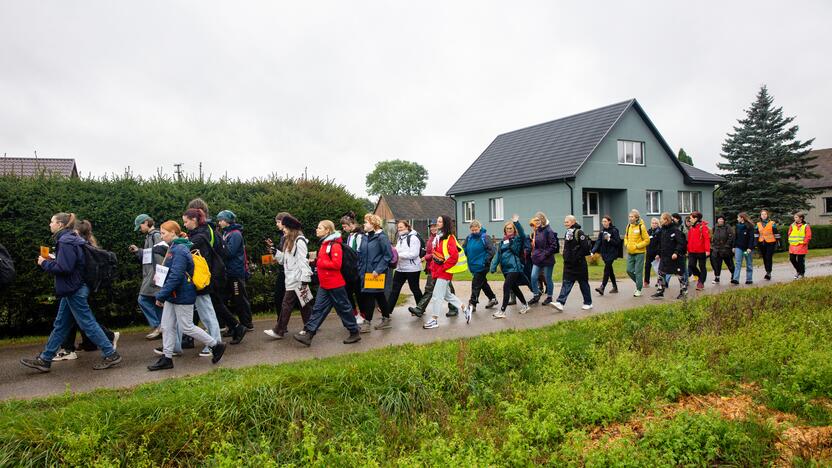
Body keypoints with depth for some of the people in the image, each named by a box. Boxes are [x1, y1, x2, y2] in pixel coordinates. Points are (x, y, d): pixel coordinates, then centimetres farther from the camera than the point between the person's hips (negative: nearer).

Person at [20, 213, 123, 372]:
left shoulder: (66, 242, -17)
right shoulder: (69, 239, 13)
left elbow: (64, 268, -23)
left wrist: (45, 263, -10)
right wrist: (52, 260, 12)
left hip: (74, 291, -10)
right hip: (72, 289, 10)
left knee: (88, 323, -4)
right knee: (60, 325, 15)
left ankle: (111, 355, 1)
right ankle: (44, 360, 24)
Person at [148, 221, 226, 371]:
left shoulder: (179, 250, -21)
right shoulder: (174, 248, 11)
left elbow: (175, 277, -26)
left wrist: (161, 296, -21)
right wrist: (164, 295, 14)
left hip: (182, 296, -9)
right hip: (173, 296, 10)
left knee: (187, 327, -1)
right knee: (167, 327, 11)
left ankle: (216, 346, 11)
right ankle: (166, 358, 21)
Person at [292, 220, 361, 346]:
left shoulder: (335, 245, -16)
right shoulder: (324, 244, 13)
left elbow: (336, 264, -24)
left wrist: (320, 262, -17)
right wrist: (317, 260, 4)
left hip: (335, 284, -9)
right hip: (325, 285, 9)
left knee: (343, 308, 3)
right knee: (318, 309, 6)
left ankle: (355, 333, 16)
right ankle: (308, 334, 7)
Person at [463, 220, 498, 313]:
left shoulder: (484, 237, -13)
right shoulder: (469, 238, 4)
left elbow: (491, 250, -14)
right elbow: (464, 249, 12)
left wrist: (485, 261, -17)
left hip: (481, 267, -7)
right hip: (473, 266, 7)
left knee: (476, 284, -6)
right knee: (483, 283, 19)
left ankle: (472, 304, 2)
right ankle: (493, 298, 36)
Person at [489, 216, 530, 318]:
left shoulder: (517, 239, -3)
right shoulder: (502, 241, 13)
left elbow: (522, 233, -25)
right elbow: (498, 254, 9)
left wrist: (516, 222, -37)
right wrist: (493, 266, 0)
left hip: (514, 268, -7)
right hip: (505, 268, 7)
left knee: (506, 287, -14)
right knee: (514, 287, 18)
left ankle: (502, 311, -10)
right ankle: (524, 305, 37)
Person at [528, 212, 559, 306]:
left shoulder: (548, 231, -14)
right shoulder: (536, 231, 9)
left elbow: (553, 246, -16)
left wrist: (544, 255, -18)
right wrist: (534, 253, 7)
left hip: (547, 260, -6)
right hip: (537, 260, 7)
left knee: (548, 279, 7)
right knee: (533, 277, 1)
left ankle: (549, 297, 22)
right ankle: (536, 296, 17)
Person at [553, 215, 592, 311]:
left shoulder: (579, 232, -13)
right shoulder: (567, 233, 12)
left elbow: (586, 247, -19)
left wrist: (578, 256, -14)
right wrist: (566, 257, 6)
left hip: (579, 264, -7)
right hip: (569, 263, 7)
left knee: (583, 283, 6)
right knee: (566, 283, 0)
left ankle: (588, 303, 20)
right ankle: (560, 303, -6)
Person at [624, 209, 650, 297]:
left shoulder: (641, 227, -11)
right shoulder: (628, 226, 8)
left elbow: (647, 240, -10)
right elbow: (626, 237, 22)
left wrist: (637, 246, -15)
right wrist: (626, 244, 5)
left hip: (639, 253, -6)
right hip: (630, 253, 6)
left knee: (638, 272, -2)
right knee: (629, 271, 7)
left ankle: (638, 290, 9)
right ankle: (639, 283, 30)